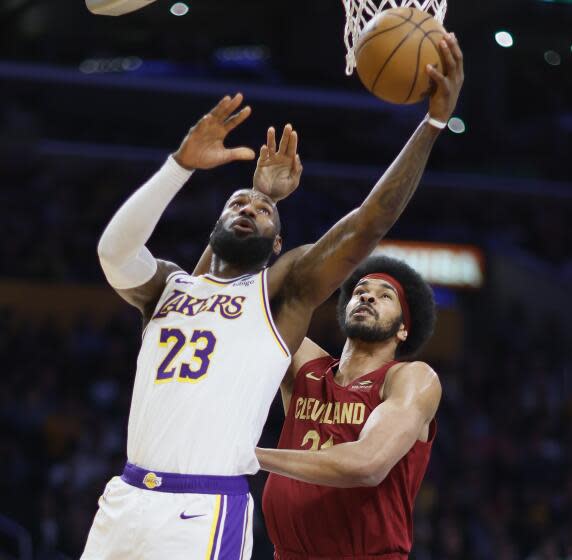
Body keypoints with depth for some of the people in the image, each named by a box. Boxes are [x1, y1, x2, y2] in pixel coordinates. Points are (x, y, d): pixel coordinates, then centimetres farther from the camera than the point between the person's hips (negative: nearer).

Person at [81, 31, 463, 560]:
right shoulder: (168, 286, 16)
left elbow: (369, 222, -3)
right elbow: (114, 251, -5)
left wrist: (434, 122, -9)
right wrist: (182, 165, -15)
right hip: (125, 498, 4)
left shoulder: (284, 289, 7)